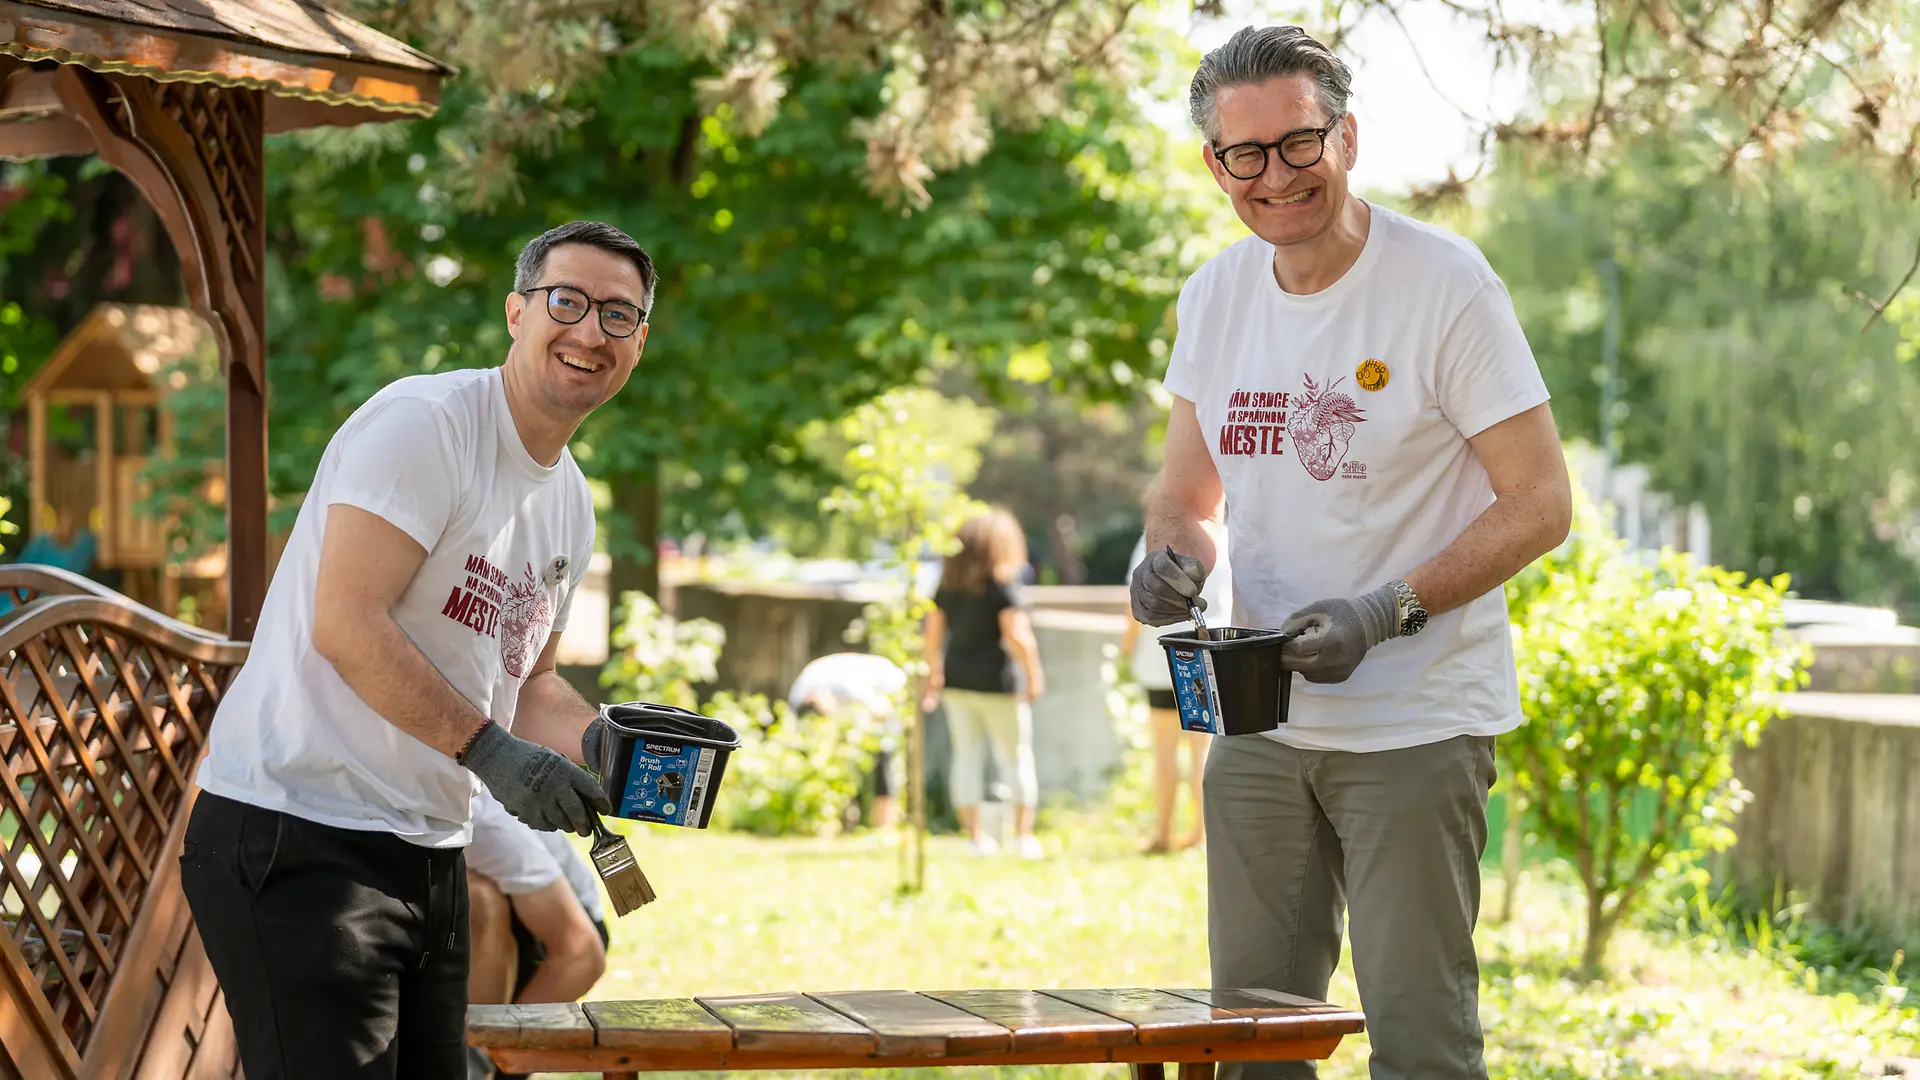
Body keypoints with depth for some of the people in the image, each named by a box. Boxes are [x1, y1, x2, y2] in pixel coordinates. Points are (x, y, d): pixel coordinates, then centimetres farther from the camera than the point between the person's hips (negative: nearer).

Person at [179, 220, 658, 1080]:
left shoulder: (570, 499, 16)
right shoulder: (422, 423, -12)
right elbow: (348, 625, -20)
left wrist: (599, 744, 2)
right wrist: (492, 751, -21)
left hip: (430, 851, 9)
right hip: (295, 842, -9)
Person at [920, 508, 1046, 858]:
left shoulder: (948, 585, 6)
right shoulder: (1003, 585, -11)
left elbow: (933, 631, 9)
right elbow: (1016, 635, -18)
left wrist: (933, 675, 18)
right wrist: (1034, 675, -9)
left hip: (957, 681, 5)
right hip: (998, 682, -5)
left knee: (966, 756, 9)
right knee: (1016, 757, 4)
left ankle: (974, 834, 10)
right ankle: (1023, 835, 4)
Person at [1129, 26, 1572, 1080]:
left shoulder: (1444, 283, -11)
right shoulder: (1214, 296, 7)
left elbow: (1539, 502, -12)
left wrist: (1384, 613, -22)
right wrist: (1172, 551, -7)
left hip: (1419, 724, -6)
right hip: (1259, 721, 6)